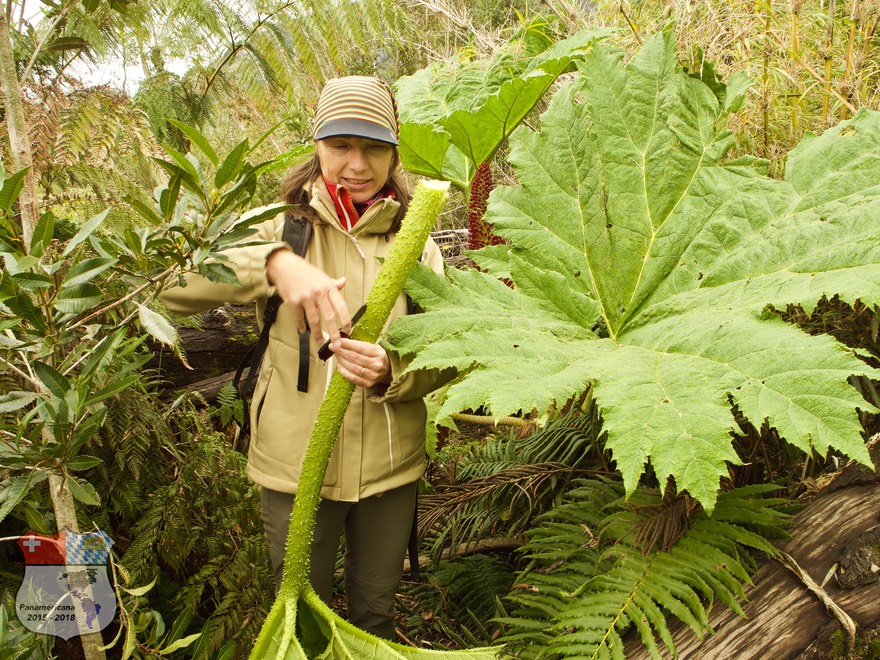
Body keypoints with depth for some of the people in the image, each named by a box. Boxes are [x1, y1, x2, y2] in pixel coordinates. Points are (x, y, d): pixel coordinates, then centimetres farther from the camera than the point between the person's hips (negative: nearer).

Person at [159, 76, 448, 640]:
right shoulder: (283, 227, -6)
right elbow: (174, 284, -20)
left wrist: (390, 372, -25)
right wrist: (275, 262, -37)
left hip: (391, 469, 2)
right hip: (296, 469, -1)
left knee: (376, 614, 22)